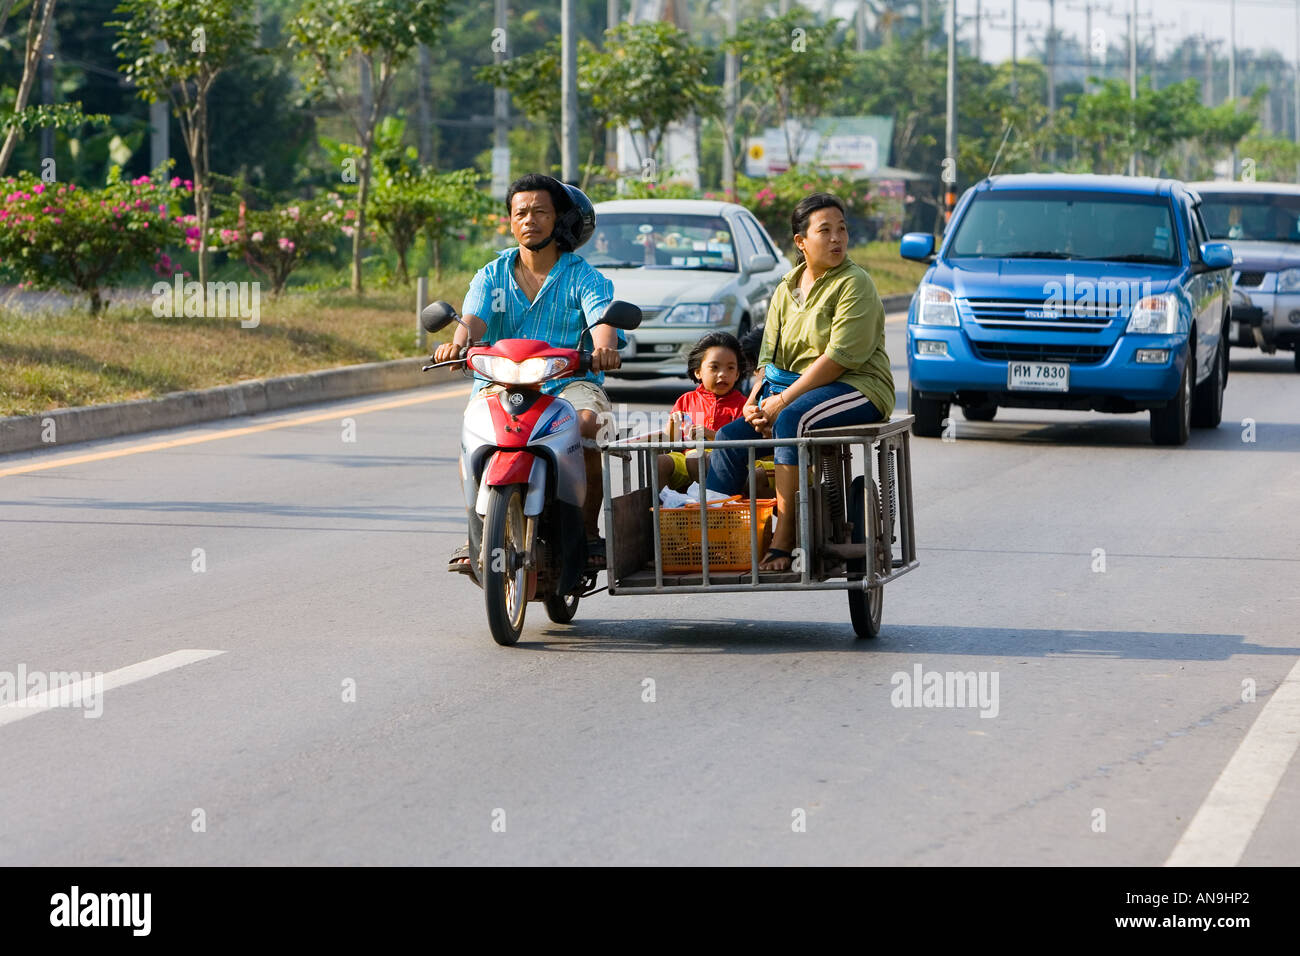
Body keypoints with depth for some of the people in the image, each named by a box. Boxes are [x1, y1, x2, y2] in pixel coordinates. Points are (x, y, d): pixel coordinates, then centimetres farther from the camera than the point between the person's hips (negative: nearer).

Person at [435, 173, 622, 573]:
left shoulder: (583, 277, 6)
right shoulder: (492, 275, 14)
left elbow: (602, 317, -14)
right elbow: (475, 316, -6)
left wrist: (604, 346, -40)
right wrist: (458, 342, -31)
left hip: (569, 380, -2)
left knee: (587, 423, -35)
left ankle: (588, 532, -20)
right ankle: (475, 536, -15)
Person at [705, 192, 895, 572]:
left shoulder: (854, 284, -6)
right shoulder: (786, 290, 16)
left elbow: (842, 356, -17)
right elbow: (770, 356, 14)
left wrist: (782, 401, -20)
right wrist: (755, 404, -7)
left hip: (855, 388, -7)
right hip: (793, 388, 7)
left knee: (791, 421, -35)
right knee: (730, 436, -12)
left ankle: (784, 540, -37)